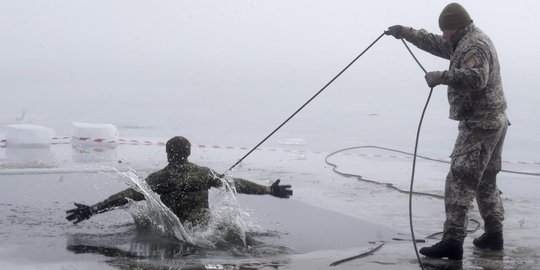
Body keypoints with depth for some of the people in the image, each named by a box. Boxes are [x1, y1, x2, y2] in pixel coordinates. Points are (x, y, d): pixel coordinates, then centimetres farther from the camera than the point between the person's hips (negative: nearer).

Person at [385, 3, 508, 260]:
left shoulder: (474, 46, -16)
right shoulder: (466, 42, 17)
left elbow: (476, 77, -34)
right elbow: (436, 44, 30)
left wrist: (441, 76, -30)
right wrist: (405, 32, 30)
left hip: (479, 125, -11)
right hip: (493, 122, 11)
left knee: (459, 182, -13)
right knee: (485, 181, 19)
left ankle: (452, 242, -16)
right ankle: (493, 234, 26)